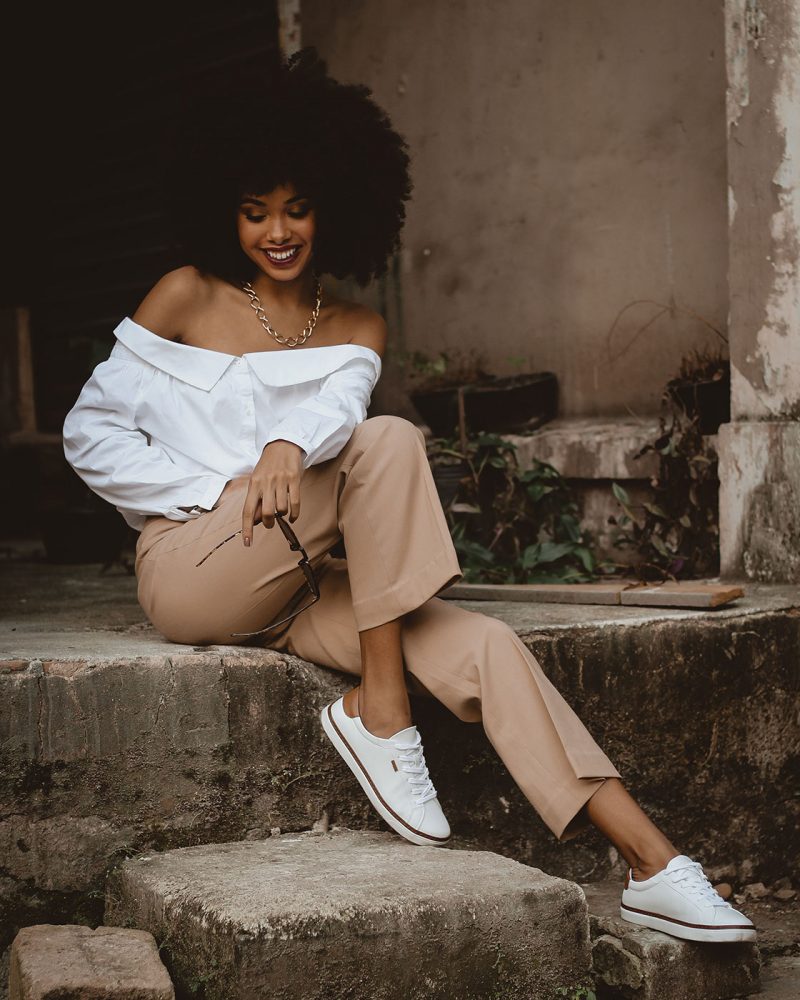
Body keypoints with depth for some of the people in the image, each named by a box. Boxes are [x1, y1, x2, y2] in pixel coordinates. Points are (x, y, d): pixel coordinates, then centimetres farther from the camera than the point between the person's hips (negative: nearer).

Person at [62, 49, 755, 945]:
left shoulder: (355, 332, 14)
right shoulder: (189, 298, 4)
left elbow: (337, 404, -10)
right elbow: (89, 433, 3)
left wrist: (290, 445, -35)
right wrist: (221, 491, -10)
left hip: (293, 587, 4)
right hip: (190, 574, -4)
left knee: (484, 646, -21)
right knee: (388, 443, -27)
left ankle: (651, 864, -26)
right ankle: (378, 708, -22)